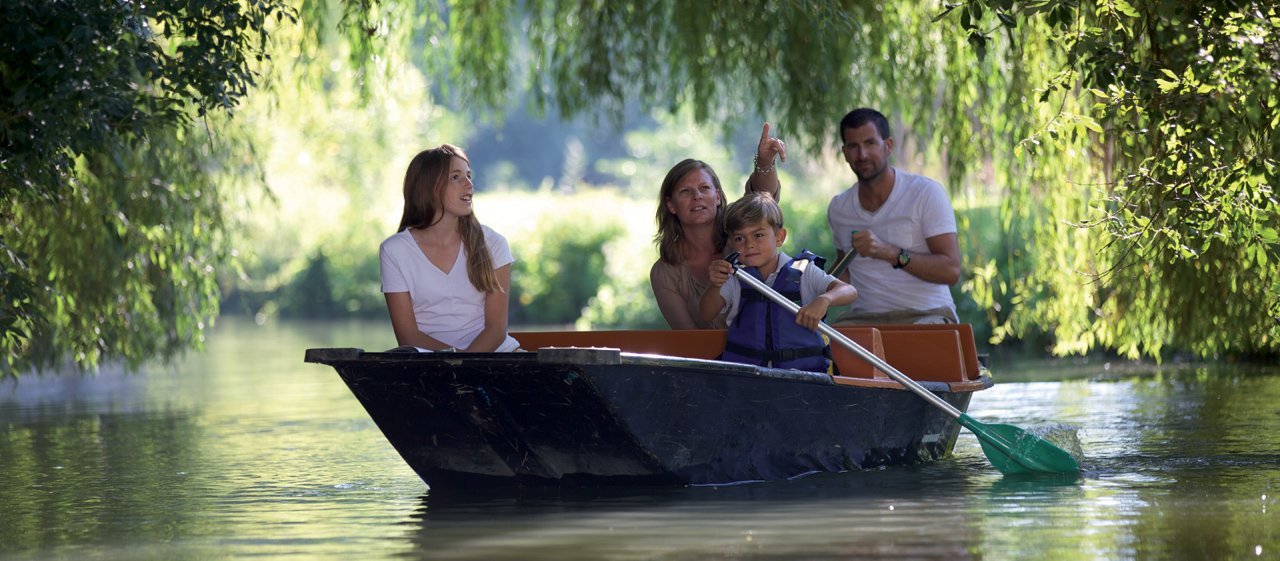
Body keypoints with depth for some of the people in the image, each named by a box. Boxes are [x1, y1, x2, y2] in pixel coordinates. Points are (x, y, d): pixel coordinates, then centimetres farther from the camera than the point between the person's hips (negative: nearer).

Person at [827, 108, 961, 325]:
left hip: (926, 314, -4)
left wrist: (888, 252, -20)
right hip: (863, 318, 4)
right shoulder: (838, 208, 13)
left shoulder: (927, 193, -3)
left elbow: (951, 270, -11)